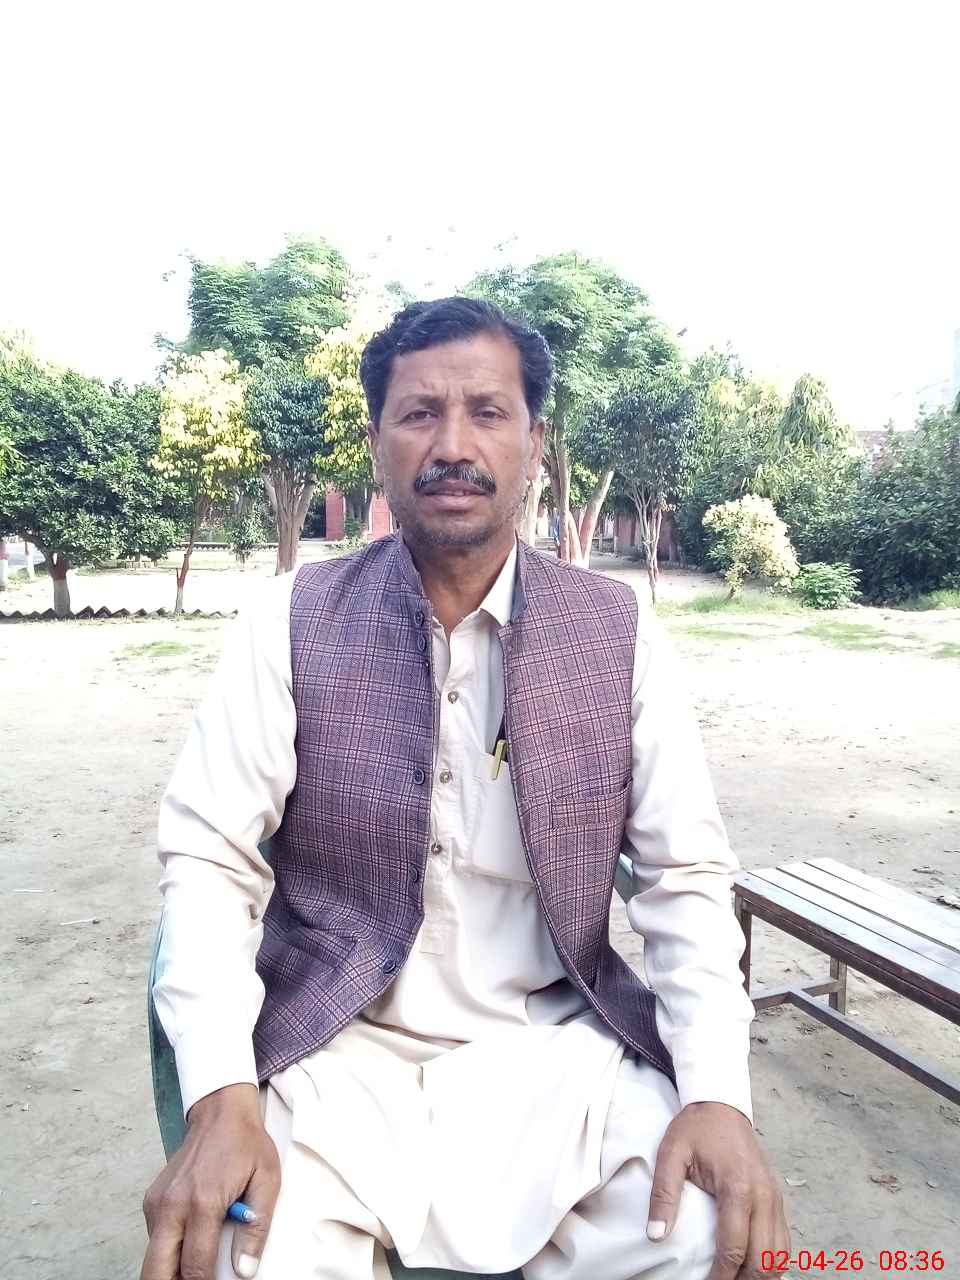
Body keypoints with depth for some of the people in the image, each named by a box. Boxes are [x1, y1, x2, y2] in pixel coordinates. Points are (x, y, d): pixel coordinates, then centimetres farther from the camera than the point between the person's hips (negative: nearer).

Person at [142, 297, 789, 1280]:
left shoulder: (616, 634, -3)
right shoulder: (294, 622, -6)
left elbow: (684, 877, -2)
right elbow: (209, 857, -7)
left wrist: (718, 1092, -15)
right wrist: (221, 1096, -20)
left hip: (554, 1044, 2)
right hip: (341, 1051, -1)